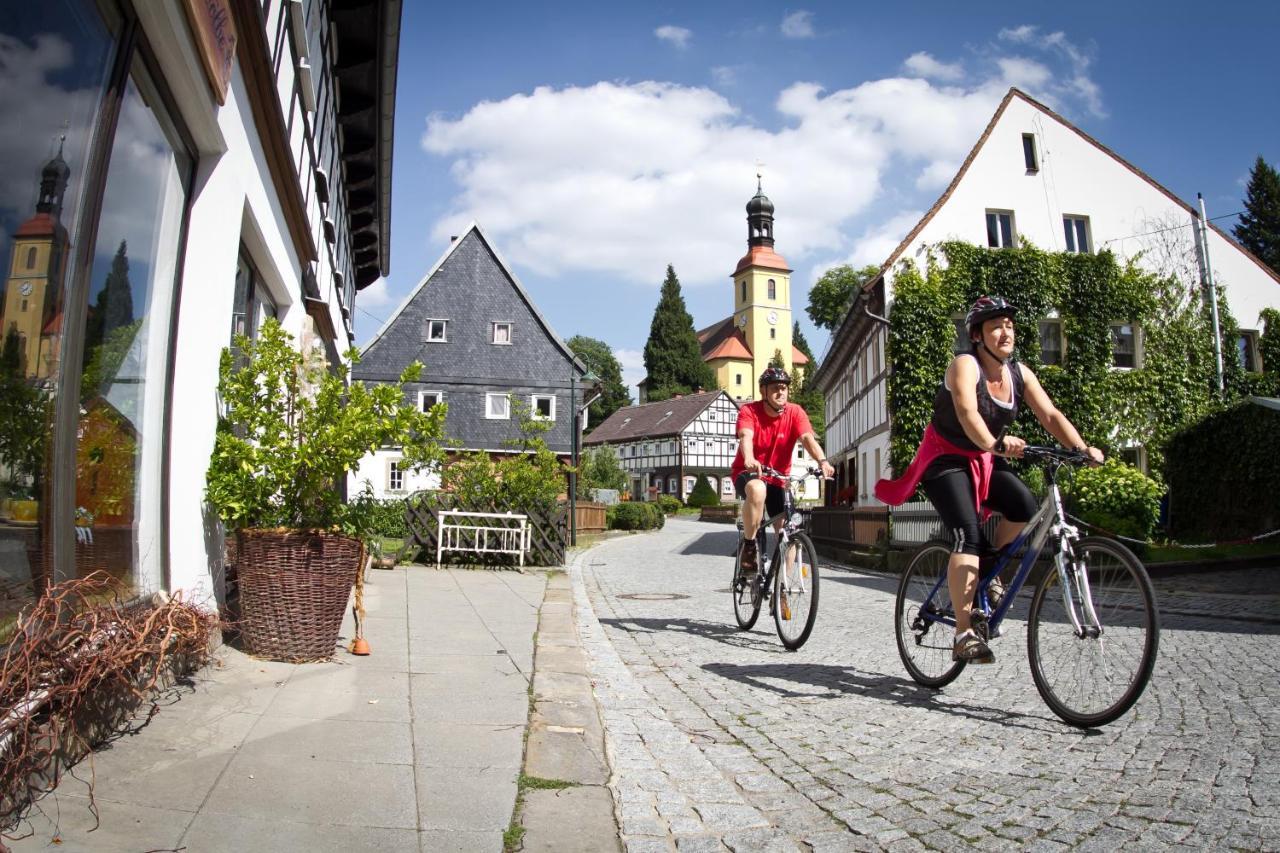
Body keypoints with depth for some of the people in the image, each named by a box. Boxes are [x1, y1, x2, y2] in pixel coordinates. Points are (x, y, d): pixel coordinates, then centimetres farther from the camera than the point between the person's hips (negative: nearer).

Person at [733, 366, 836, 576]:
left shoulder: (795, 413, -9)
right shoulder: (749, 411, -16)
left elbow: (808, 438, -25)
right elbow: (746, 437, -35)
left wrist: (822, 461, -45)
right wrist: (749, 460, -57)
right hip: (748, 473, -3)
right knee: (757, 490, -39)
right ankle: (748, 546, -20)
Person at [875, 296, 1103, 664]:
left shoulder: (1019, 373, 0)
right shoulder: (965, 365, -19)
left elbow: (1051, 415, -8)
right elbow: (967, 413, -37)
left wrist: (1082, 448, -24)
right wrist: (995, 444, -53)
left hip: (985, 461, 6)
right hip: (946, 460, -6)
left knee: (1025, 507, -20)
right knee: (968, 536, -22)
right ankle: (964, 636, -22)